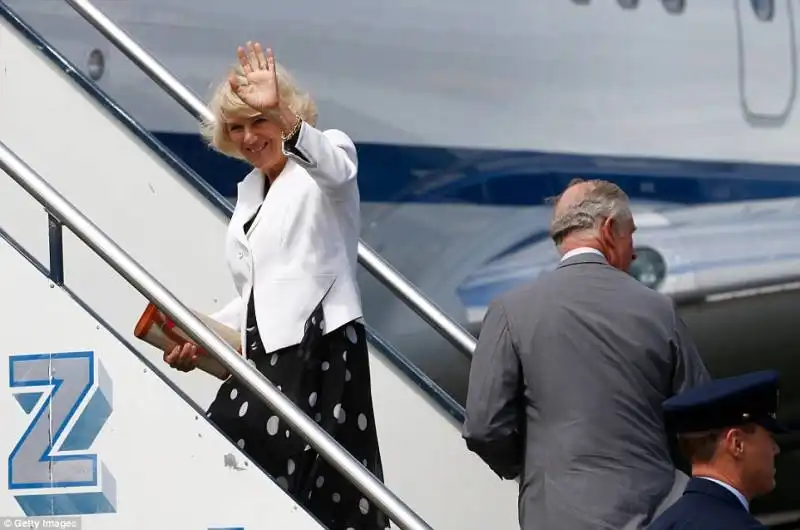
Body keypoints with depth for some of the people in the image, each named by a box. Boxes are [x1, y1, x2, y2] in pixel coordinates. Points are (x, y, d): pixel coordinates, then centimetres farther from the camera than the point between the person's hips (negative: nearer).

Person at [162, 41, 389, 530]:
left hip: (319, 351, -8)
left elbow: (336, 170, -27)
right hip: (264, 357, 8)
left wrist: (282, 116, -45)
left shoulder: (326, 151, 0)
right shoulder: (250, 191, 23)